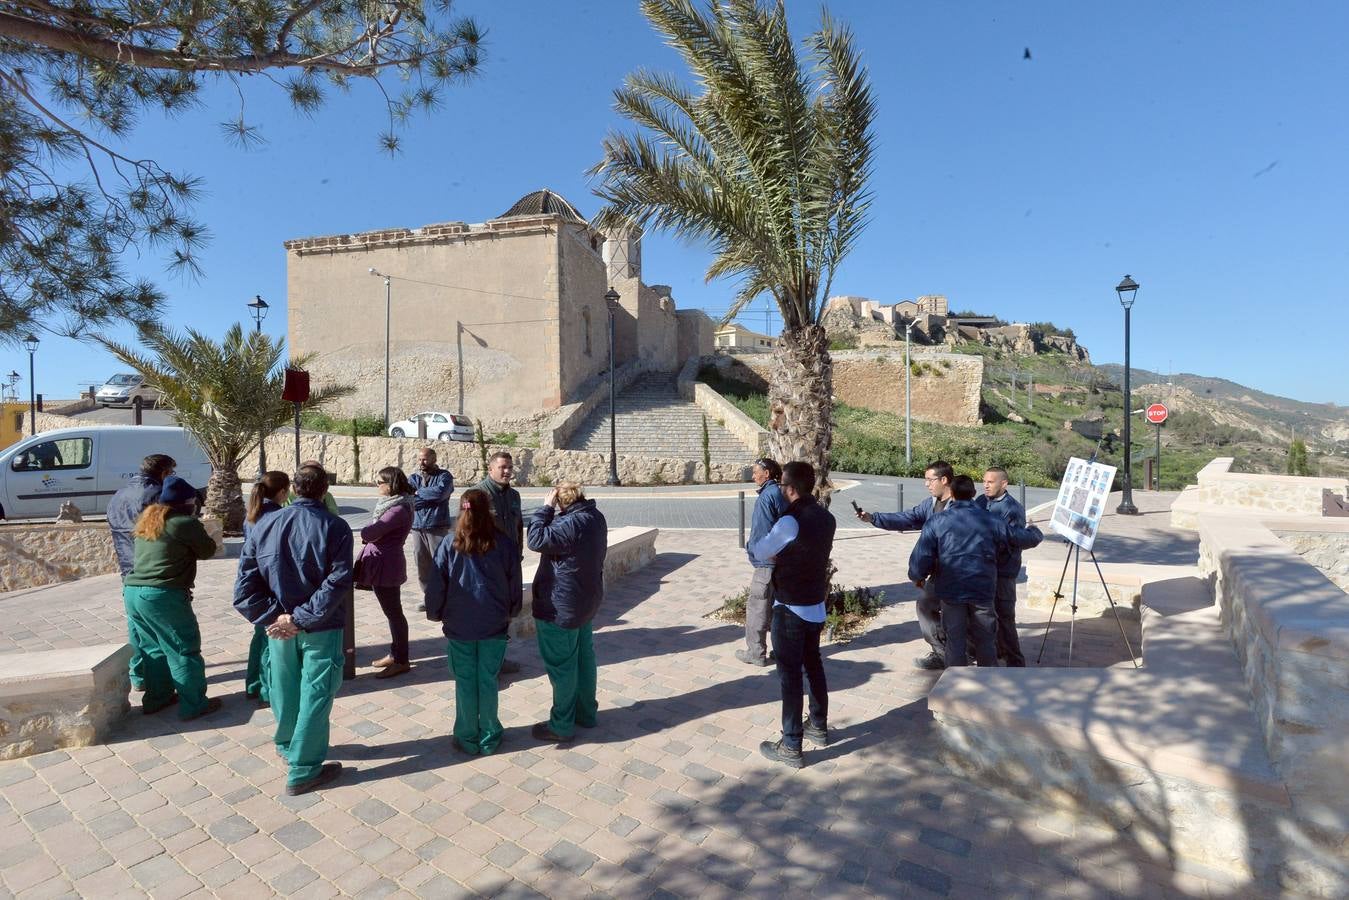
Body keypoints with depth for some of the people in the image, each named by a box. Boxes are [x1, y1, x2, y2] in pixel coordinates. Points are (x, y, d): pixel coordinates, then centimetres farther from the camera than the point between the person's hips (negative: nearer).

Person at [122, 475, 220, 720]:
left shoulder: (147, 519, 13)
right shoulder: (186, 522, -11)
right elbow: (207, 551, 0)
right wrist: (210, 540, 16)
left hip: (132, 591, 8)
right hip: (163, 596, -8)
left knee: (152, 648, 20)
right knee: (184, 650, 2)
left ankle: (156, 698, 30)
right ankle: (194, 705, 7)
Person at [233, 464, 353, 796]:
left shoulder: (264, 525, -2)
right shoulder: (335, 527, -16)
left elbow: (245, 583, -5)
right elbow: (337, 582, -24)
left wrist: (274, 617, -6)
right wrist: (302, 619, -17)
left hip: (279, 624, 5)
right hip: (321, 628, -5)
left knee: (285, 688, 23)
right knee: (315, 694, 7)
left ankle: (287, 744, 45)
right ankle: (303, 771, 17)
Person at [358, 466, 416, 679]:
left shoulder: (398, 510, -22)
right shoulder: (392, 504, 10)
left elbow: (369, 534, -24)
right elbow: (378, 533, 8)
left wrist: (365, 531, -2)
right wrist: (370, 532, -12)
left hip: (386, 564, -10)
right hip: (384, 563, 10)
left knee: (393, 612, 1)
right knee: (392, 611, 18)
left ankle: (401, 661, 12)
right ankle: (395, 653, 31)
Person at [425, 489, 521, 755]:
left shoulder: (449, 545, -9)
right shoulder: (504, 544, -7)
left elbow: (437, 586, -4)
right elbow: (514, 584, 1)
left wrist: (435, 614, 13)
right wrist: (509, 612, 17)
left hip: (459, 626, 0)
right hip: (494, 625, 1)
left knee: (465, 682, 11)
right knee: (488, 681, 11)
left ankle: (467, 739, 23)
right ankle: (489, 739, 22)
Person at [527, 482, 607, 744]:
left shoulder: (572, 524, -29)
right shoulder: (596, 517, 2)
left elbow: (537, 540, -29)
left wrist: (545, 507, -21)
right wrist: (552, 511, -3)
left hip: (560, 606, -10)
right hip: (587, 599, 10)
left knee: (561, 666, 4)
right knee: (584, 657, 20)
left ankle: (561, 726, 18)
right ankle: (586, 712, 35)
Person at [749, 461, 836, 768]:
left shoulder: (791, 521, -23)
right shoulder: (826, 517, 1)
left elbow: (758, 552, -10)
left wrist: (754, 543, 11)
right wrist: (782, 555, 9)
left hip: (791, 609, -8)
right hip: (816, 605, 8)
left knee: (790, 675, 2)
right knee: (813, 665, 21)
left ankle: (791, 747, 12)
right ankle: (819, 727, 37)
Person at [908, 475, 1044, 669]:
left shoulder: (936, 523, -6)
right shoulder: (990, 521, -1)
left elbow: (920, 557, -10)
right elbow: (1029, 538, 10)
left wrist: (917, 578, 10)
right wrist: (1034, 530, 34)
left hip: (951, 592, -2)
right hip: (983, 591, 2)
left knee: (955, 642, 9)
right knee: (984, 641, 17)